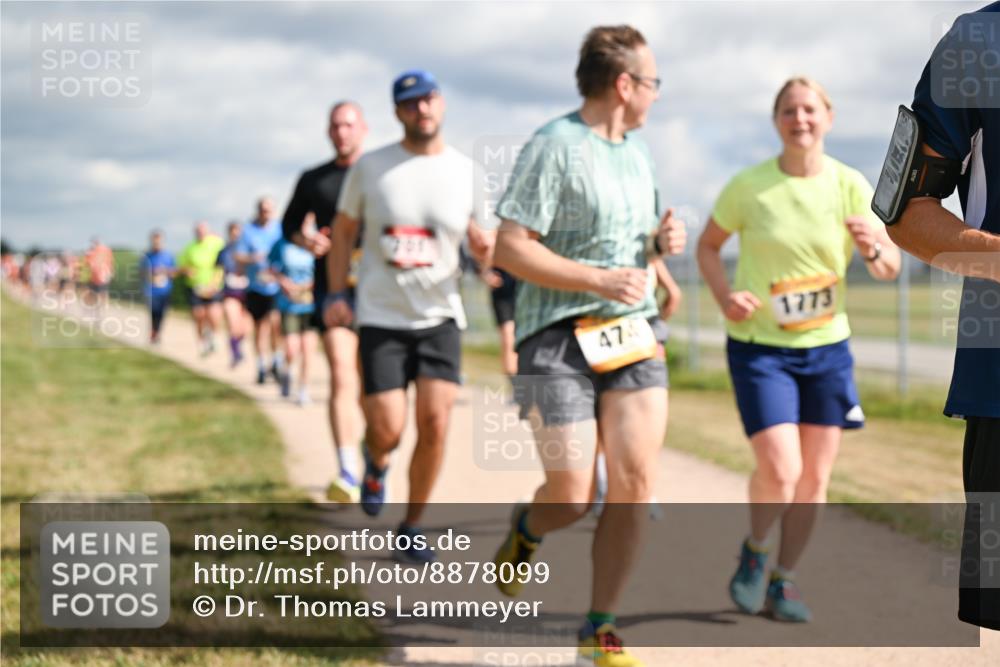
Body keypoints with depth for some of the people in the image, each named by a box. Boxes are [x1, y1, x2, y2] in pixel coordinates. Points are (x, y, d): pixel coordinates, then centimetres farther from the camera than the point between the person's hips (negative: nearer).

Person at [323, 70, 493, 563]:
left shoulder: (466, 172, 3)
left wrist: (487, 249, -15)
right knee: (388, 430, -8)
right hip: (381, 317, -1)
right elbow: (343, 231, 9)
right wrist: (336, 295, 0)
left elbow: (482, 242, 10)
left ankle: (411, 528, 8)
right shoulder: (370, 167, 0)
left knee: (435, 423, -10)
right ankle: (376, 461, 31)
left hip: (441, 316, 1)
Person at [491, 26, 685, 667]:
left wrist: (663, 242, 4)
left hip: (633, 335, 6)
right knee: (571, 497, -8)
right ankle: (526, 531, 29)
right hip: (559, 340, -6)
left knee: (636, 482, -6)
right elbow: (509, 249, -13)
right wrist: (599, 281, -19)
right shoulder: (555, 146, -9)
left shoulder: (639, 152, 16)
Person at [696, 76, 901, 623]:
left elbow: (891, 269, -1)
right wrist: (725, 295, -14)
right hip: (759, 347, -3)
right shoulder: (748, 186, -9)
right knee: (780, 471, -15)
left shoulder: (850, 185, -4)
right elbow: (708, 245, 5)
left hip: (827, 346, 3)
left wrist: (873, 248, -25)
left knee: (815, 477, 7)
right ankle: (754, 551, 16)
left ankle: (782, 582, 25)